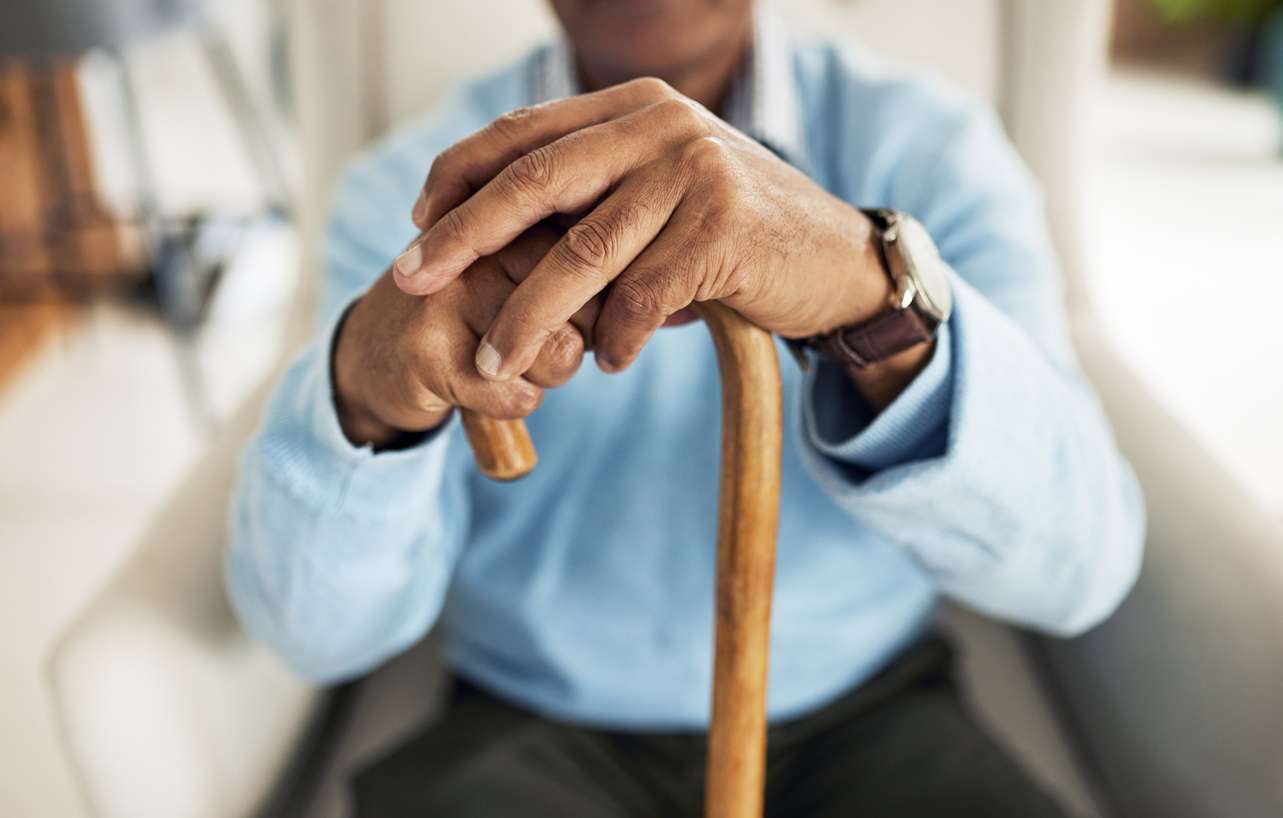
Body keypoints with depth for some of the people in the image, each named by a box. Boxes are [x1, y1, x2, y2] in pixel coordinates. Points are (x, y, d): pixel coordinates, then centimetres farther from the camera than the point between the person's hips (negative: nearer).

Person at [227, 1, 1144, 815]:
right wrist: (368, 378, -31)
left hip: (864, 723, 1)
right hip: (538, 733, 0)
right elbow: (323, 625, -10)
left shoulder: (924, 143, -8)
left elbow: (1073, 559, -21)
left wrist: (868, 280, -39)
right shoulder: (405, 187, -7)